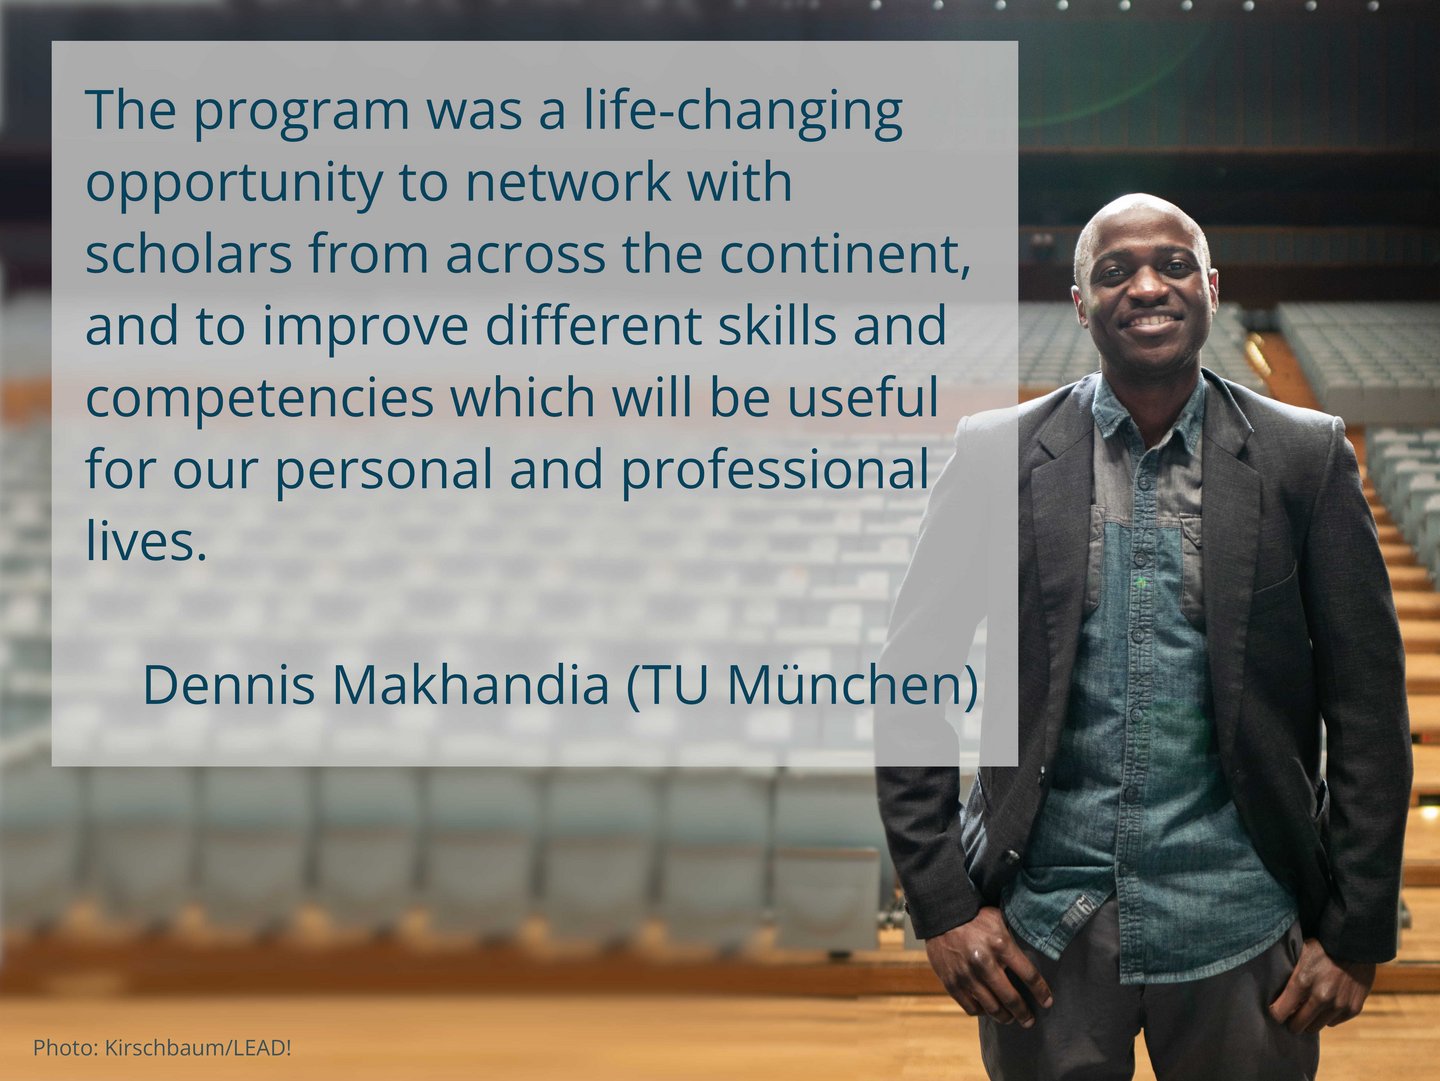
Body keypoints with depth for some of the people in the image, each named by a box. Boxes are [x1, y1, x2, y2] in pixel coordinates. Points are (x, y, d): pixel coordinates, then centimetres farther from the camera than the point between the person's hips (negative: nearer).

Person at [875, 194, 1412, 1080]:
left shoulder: (1305, 456, 0)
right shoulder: (998, 452, -1)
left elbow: (1367, 704, 1)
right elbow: (912, 681, 1)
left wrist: (1358, 932, -1)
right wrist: (944, 905, -4)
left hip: (1240, 932, 0)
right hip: (1042, 928, 0)